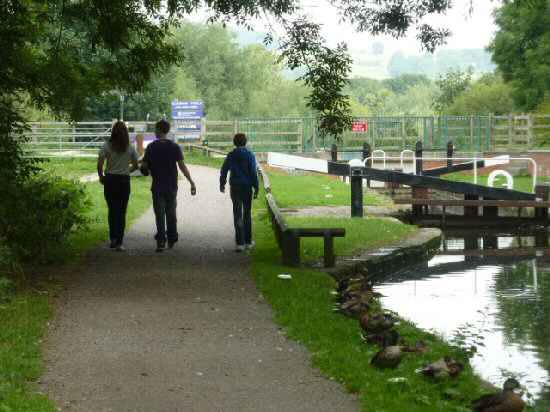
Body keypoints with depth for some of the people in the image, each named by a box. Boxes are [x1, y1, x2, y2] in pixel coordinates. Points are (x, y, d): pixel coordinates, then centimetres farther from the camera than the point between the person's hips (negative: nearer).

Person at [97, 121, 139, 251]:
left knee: (112, 211, 14)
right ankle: (119, 242, 1)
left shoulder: (107, 146, -5)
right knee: (121, 212, 5)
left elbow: (99, 164, -11)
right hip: (124, 180, 0)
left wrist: (101, 177, 4)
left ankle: (113, 239, 12)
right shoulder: (130, 148, -1)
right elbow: (135, 166, 5)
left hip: (110, 180, 0)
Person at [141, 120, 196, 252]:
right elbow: (182, 166, -8)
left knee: (159, 214, 0)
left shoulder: (151, 147, -4)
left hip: (157, 186, -1)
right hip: (172, 186, 2)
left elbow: (144, 166, -3)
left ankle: (161, 241, -9)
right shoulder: (174, 147, -3)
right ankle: (171, 240, 22)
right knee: (171, 213, 14)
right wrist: (191, 182, -6)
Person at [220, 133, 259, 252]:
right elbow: (254, 172, -11)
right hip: (247, 187, -1)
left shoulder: (231, 155, 1)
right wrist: (256, 188, -6)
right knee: (247, 214, 12)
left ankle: (240, 243, -8)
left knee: (237, 215, 1)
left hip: (235, 188, 1)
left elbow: (224, 170, 6)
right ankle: (248, 241, 17)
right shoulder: (250, 155, -7)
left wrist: (222, 184, 21)